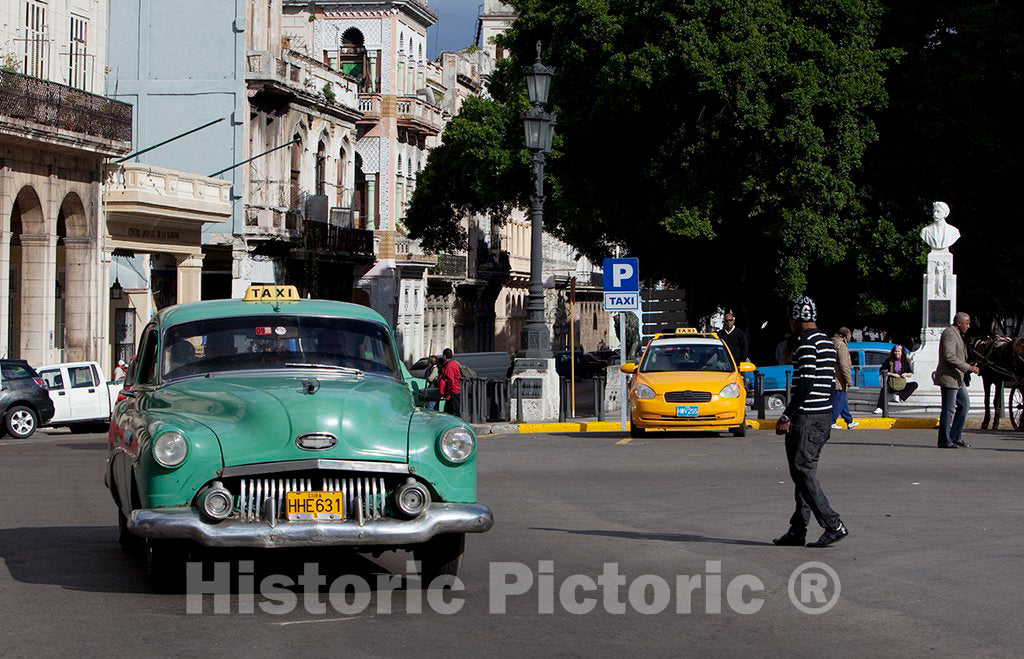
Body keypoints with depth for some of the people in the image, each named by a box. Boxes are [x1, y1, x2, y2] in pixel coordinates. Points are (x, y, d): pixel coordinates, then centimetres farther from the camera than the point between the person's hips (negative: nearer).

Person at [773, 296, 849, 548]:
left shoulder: (807, 343, -13)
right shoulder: (827, 344, 16)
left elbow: (805, 386, -20)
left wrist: (786, 417, -17)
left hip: (806, 418, -10)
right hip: (824, 415, 10)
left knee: (803, 472, -7)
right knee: (804, 473, 11)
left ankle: (833, 525, -11)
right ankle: (797, 531, 12)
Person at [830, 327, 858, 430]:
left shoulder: (833, 343, 16)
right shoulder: (841, 345, -15)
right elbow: (844, 365, -20)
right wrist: (849, 380, -17)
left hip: (834, 379, 10)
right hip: (839, 380, -10)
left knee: (844, 402, 16)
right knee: (838, 401, -3)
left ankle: (850, 422, 23)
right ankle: (831, 422, -1)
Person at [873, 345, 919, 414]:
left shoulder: (905, 362, 8)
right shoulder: (889, 361, 2)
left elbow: (911, 374, 12)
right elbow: (882, 371, -5)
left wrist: (906, 374, -11)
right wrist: (892, 374, -16)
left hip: (902, 385, 3)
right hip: (891, 384, -3)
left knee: (915, 384, -16)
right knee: (883, 389, -35)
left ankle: (899, 396, -28)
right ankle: (879, 408, -46)